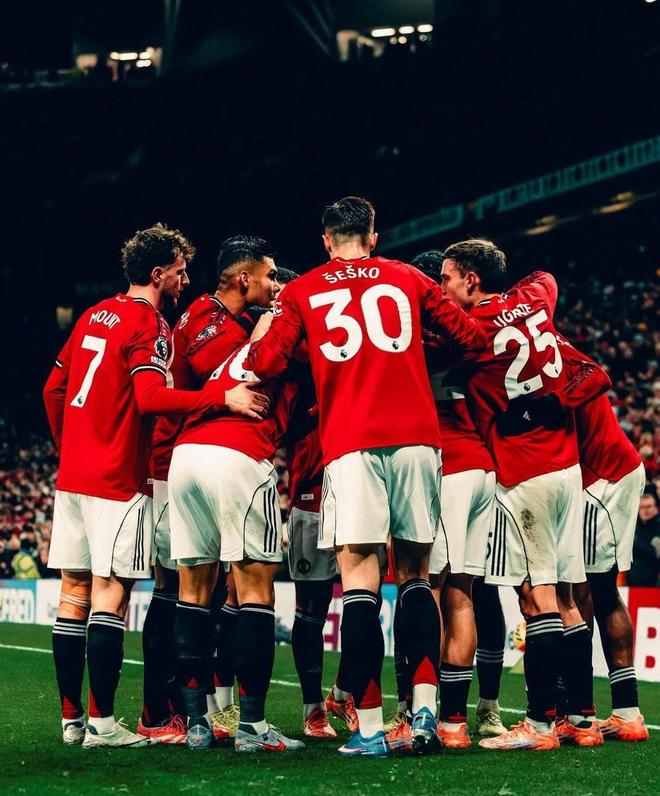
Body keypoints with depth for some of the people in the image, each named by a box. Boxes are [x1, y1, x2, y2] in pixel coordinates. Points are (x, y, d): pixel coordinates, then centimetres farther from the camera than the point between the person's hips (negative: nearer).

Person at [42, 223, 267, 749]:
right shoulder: (148, 324, -10)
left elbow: (54, 390, 19)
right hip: (117, 479, -8)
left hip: (72, 473, 8)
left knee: (74, 591, 8)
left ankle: (72, 719, 13)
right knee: (112, 591, -7)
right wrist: (224, 398, -27)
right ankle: (102, 723, -8)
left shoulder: (95, 316, 15)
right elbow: (150, 397, -24)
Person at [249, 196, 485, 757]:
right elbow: (471, 336, 18)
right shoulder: (408, 279, 15)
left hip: (351, 442, -2)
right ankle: (425, 711, 0)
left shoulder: (302, 292, 11)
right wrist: (428, 331, 39)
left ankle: (370, 727, -10)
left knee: (359, 573, -4)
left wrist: (266, 324, 26)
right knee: (415, 572, 11)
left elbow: (266, 364, 5)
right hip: (417, 437, 2)